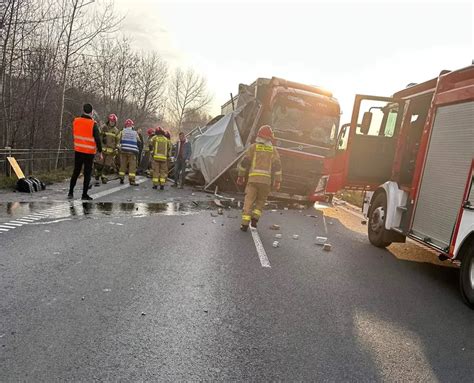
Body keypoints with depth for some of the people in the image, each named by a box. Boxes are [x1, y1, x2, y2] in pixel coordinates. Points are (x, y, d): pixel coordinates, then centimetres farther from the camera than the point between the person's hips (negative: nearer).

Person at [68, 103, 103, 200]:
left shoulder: (75, 121, 0)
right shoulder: (93, 124, -14)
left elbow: (74, 134, 13)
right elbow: (97, 139, -13)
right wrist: (100, 151, -5)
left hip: (78, 150, 4)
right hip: (89, 152, -4)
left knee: (76, 171, 16)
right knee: (87, 173, 5)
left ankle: (71, 192, 19)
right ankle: (84, 195, 8)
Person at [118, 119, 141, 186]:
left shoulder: (122, 131, 4)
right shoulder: (135, 133, 6)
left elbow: (118, 139, 2)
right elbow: (139, 141, 13)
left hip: (123, 150, 2)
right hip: (132, 151, -1)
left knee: (123, 165, 11)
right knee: (132, 165, -1)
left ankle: (121, 178, 15)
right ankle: (132, 180, -6)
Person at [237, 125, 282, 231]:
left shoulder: (253, 147, 8)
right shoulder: (273, 150, 9)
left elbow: (244, 161, 4)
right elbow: (277, 166, 2)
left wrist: (241, 176, 13)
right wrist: (277, 181, 5)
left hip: (253, 178, -1)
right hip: (266, 180, 1)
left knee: (249, 201, 1)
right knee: (261, 200, 17)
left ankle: (245, 224, -7)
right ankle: (255, 219, 3)